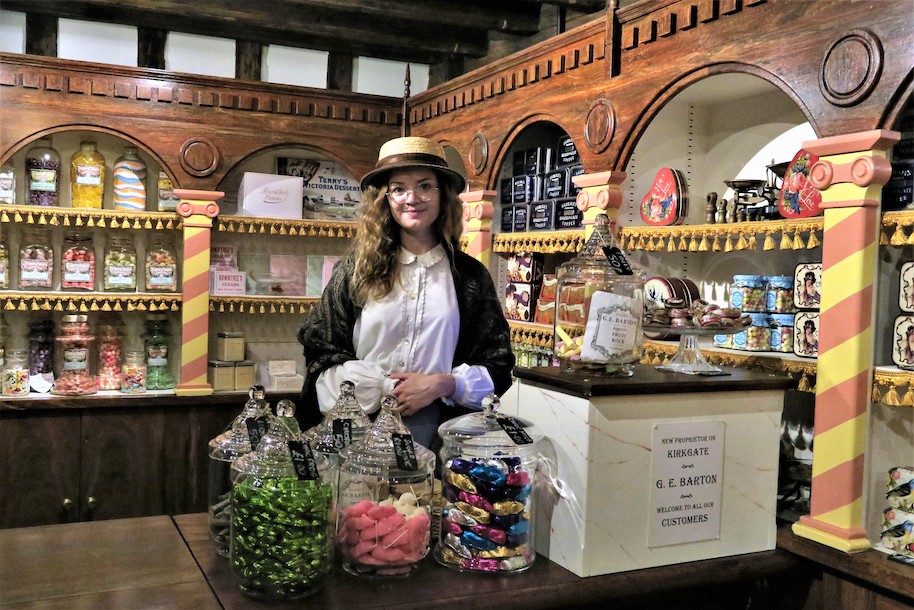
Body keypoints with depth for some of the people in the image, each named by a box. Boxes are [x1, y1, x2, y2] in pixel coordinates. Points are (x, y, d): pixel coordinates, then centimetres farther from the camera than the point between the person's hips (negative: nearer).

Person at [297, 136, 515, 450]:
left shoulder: (470, 276, 5)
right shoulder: (357, 269, 4)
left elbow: (497, 369, 6)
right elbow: (319, 349, 5)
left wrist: (442, 384, -12)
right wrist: (375, 394, -10)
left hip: (437, 433, 0)